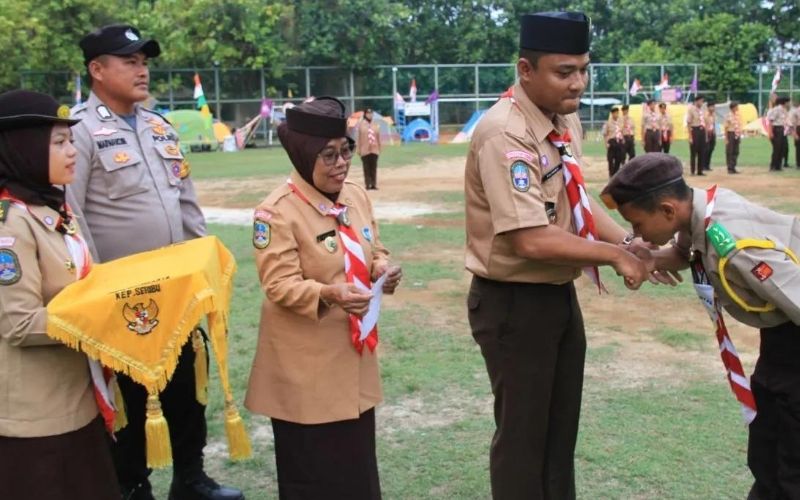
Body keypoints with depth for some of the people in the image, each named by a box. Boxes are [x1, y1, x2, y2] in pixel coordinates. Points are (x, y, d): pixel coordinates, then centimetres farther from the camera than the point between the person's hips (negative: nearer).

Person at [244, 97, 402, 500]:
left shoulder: (356, 197, 5)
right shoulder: (277, 211, -16)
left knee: (358, 462, 18)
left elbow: (372, 251, 14)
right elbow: (280, 284, -20)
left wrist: (382, 270, -9)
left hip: (353, 355, 7)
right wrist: (328, 294, -37)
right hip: (306, 365, -6)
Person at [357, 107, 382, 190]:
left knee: (374, 168, 4)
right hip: (365, 150, -2)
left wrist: (379, 148, 8)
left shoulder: (376, 125, 6)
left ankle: (374, 184, 8)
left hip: (374, 150, 2)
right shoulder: (361, 124, -1)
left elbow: (378, 138, 9)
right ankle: (368, 185, 3)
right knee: (366, 168, 1)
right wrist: (359, 149, -4)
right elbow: (359, 138, -2)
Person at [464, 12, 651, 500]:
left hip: (560, 293, 9)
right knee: (523, 433, 8)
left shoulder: (565, 119, 3)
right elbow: (531, 240, -30)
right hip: (514, 302, -9)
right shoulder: (505, 134, -25)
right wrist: (613, 255, -19)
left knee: (562, 426, 23)